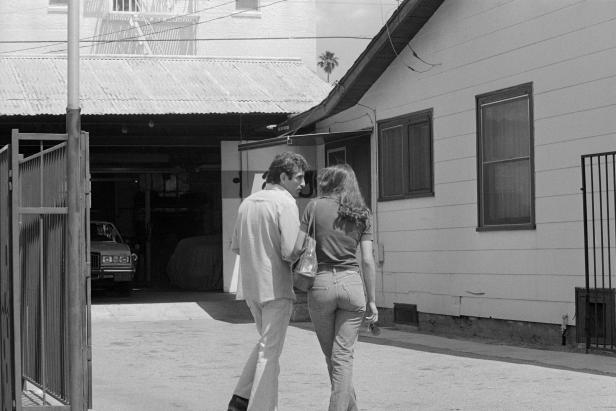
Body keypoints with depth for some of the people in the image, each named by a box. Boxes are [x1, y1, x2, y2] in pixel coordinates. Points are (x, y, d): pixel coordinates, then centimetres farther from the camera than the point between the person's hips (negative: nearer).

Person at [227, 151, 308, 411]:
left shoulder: (247, 202, 10)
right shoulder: (285, 202, -13)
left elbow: (235, 246, 15)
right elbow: (290, 251, -20)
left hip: (251, 286, 7)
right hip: (276, 286, -7)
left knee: (266, 342, 23)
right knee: (270, 352, 1)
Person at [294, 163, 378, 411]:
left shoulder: (315, 206, 0)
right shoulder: (362, 214, 6)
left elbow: (297, 248, -6)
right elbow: (368, 261, 1)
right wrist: (371, 300, 6)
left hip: (321, 283, -1)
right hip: (351, 282, 1)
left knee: (332, 355, 15)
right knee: (343, 356, 4)